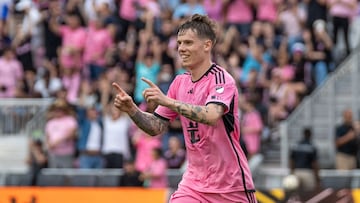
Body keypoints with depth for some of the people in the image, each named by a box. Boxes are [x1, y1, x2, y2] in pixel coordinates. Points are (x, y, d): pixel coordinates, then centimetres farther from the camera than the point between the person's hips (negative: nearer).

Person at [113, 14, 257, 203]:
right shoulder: (180, 82, 6)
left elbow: (211, 116, -32)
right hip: (194, 182, 5)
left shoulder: (221, 79, -13)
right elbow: (157, 127, 8)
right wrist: (131, 109, -10)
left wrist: (167, 101, -37)